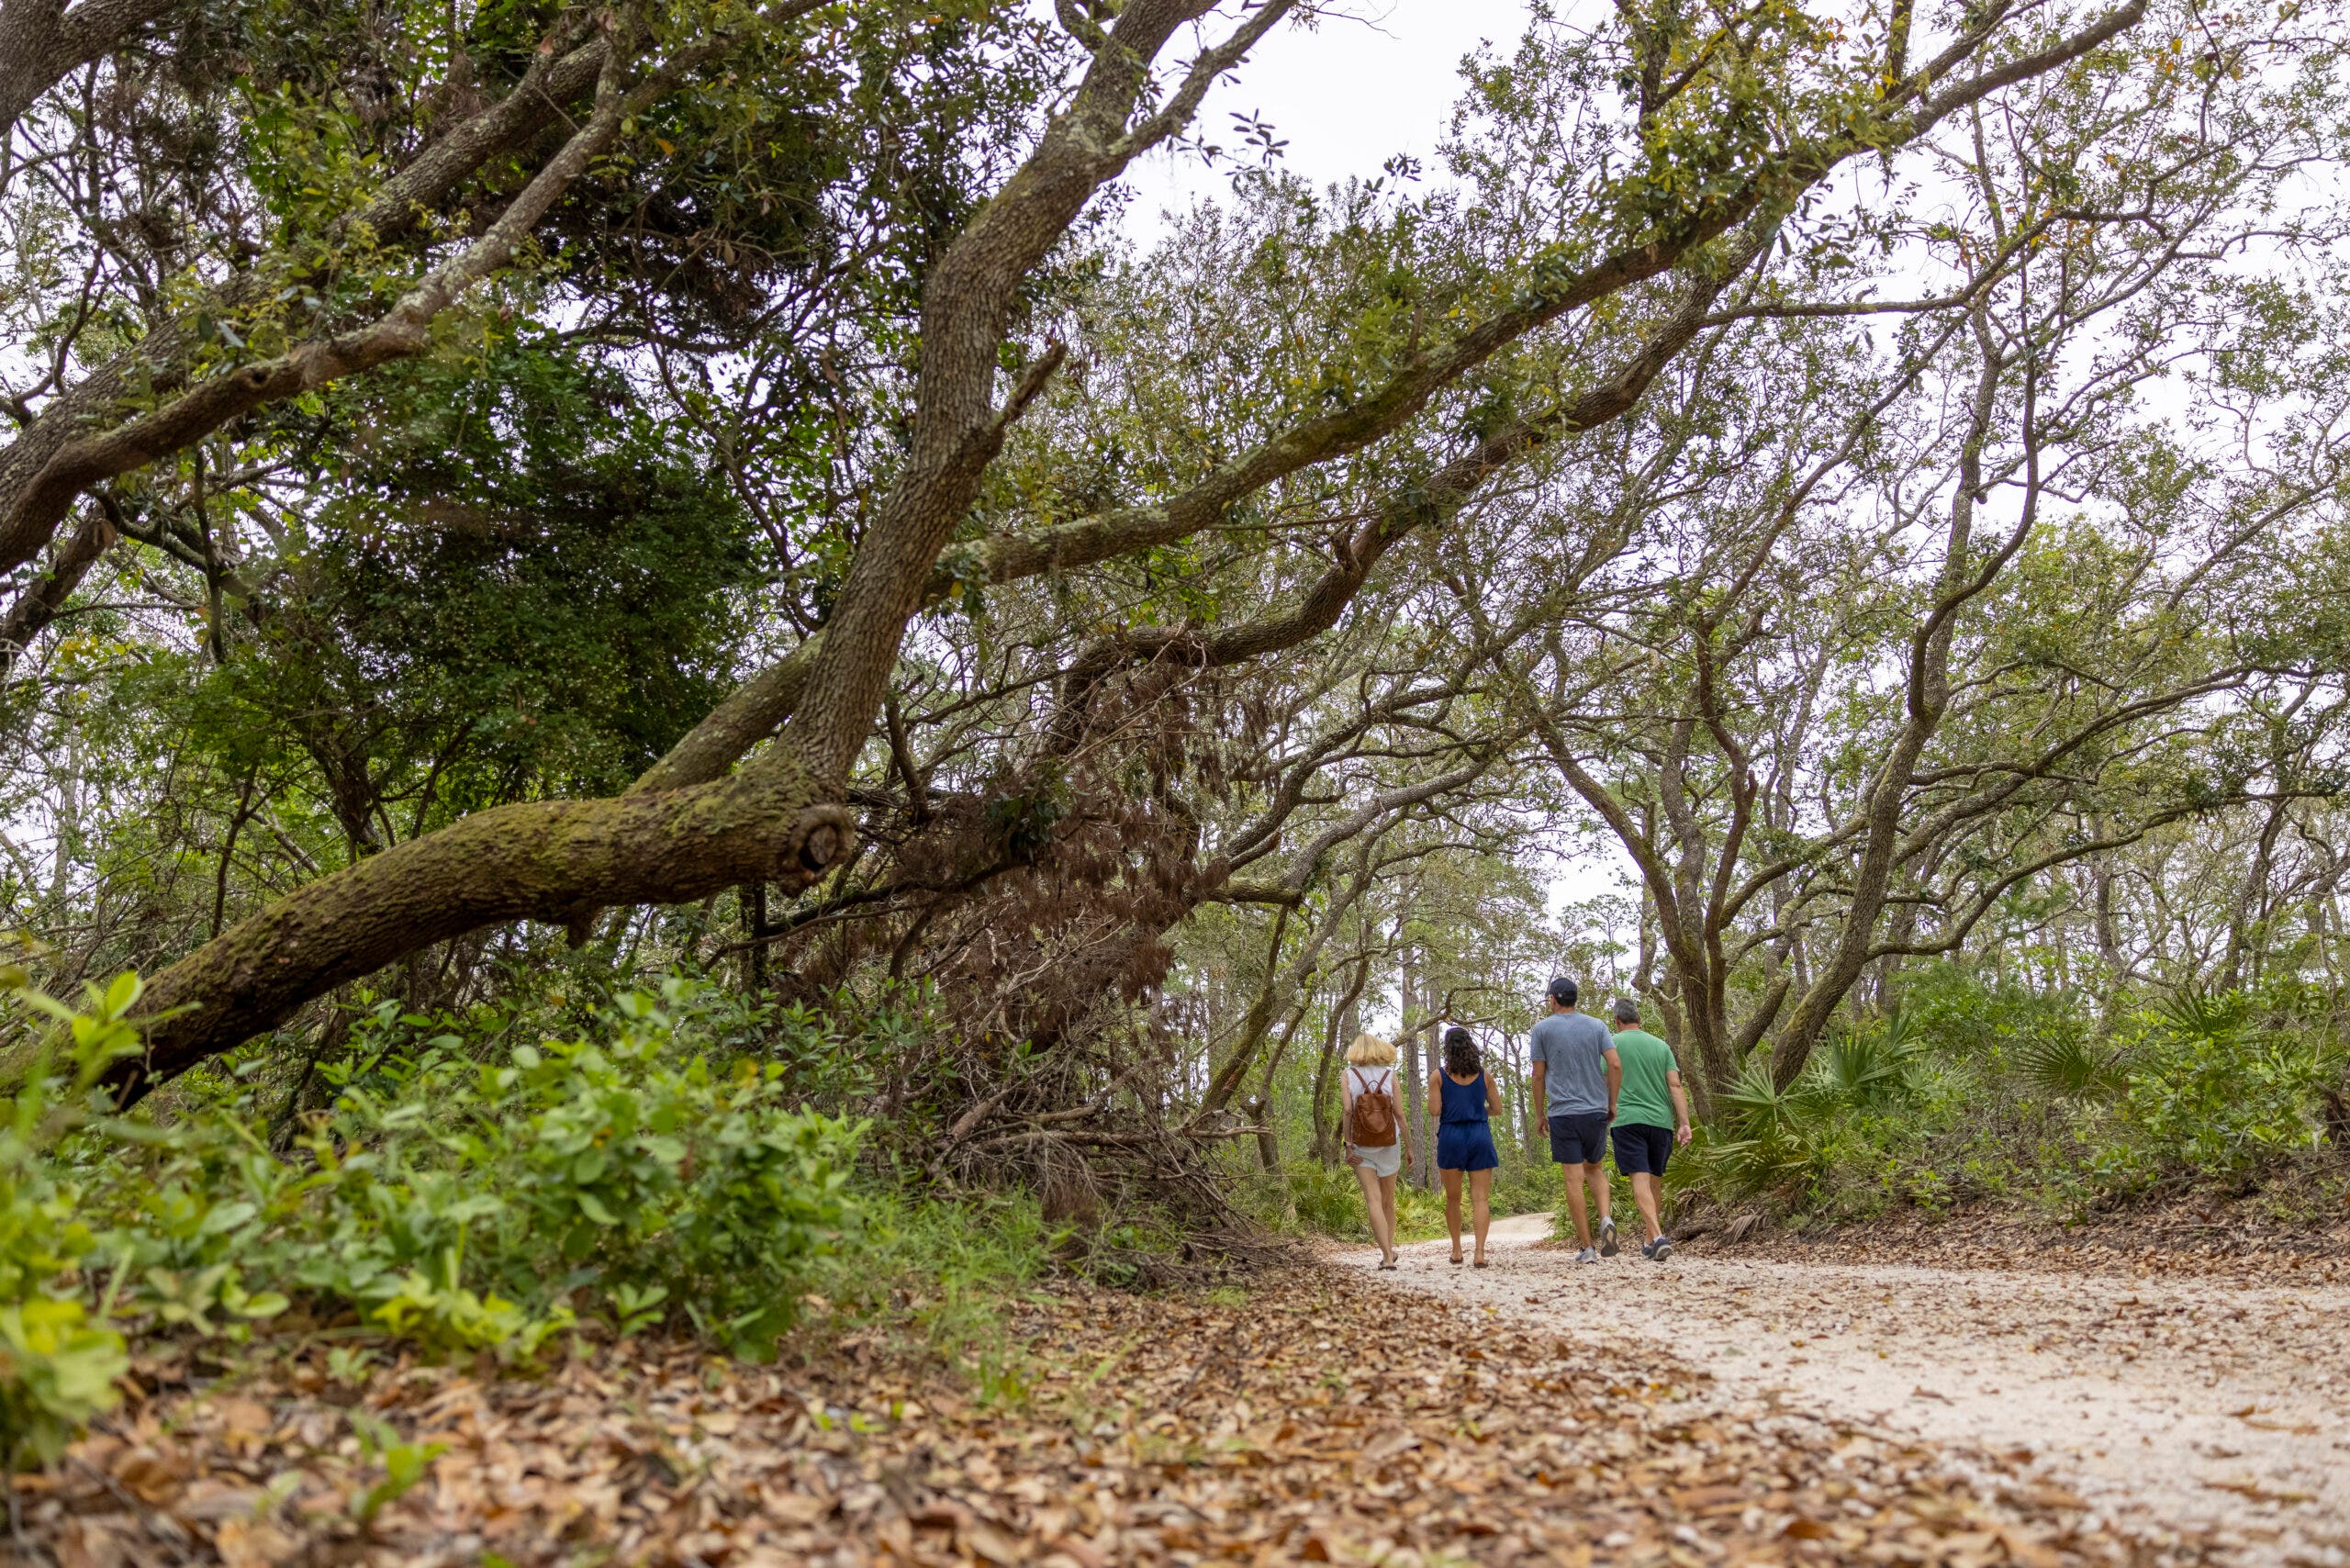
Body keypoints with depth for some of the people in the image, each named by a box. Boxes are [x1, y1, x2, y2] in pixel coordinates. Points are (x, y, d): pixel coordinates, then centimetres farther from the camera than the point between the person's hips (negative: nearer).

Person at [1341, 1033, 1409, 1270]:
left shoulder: (1348, 1076, 0)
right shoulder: (1390, 1075, 2)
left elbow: (1347, 1111, -11)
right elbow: (1399, 1113, -2)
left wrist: (1348, 1145, -9)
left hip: (1361, 1145, -1)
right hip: (1389, 1144, 1)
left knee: (1373, 1199, -4)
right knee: (1388, 1199, 18)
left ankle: (1387, 1256, -13)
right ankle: (1389, 1248, 23)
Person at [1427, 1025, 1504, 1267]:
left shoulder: (1438, 1076, -2)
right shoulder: (1483, 1074, 5)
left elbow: (1434, 1111, -7)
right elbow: (1496, 1107, 9)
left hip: (1451, 1136, -1)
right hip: (1480, 1136, 1)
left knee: (1453, 1198, 14)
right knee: (1481, 1198, -2)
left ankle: (1457, 1250, 17)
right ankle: (1480, 1251, -14)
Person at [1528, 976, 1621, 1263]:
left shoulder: (1543, 1029, 1)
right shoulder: (1597, 1026, 7)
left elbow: (1538, 1076, 1)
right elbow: (1615, 1065, -3)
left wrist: (1541, 1114, 10)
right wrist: (1612, 1103, 7)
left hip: (1563, 1113, -3)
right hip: (1596, 1110, 3)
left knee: (1574, 1178, -2)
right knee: (1595, 1169, 20)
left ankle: (1587, 1248, -2)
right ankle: (1606, 1218, -6)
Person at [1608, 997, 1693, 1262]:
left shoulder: (1612, 1043, 3)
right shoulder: (1661, 1045, 13)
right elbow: (1675, 1086, 5)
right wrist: (1685, 1123, 0)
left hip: (1628, 1119, -4)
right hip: (1661, 1120, 4)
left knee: (1640, 1179, -11)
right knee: (1655, 1180, 15)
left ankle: (1657, 1237, -27)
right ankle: (1649, 1242, 22)